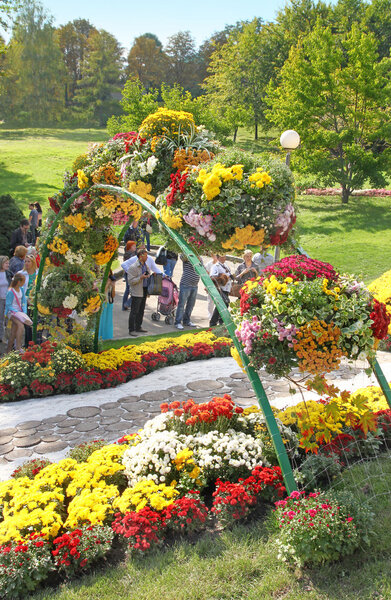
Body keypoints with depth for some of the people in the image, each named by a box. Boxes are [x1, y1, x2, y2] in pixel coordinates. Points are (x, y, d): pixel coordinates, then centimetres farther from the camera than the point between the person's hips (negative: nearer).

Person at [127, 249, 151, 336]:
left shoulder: (145, 266, 13)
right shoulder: (133, 267, -12)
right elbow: (130, 281, -15)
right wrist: (141, 278, -24)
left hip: (144, 291, 8)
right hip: (136, 293, -8)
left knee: (141, 311, 14)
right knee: (134, 312, -4)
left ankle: (138, 327, 25)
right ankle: (131, 330, 2)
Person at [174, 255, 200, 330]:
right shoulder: (186, 257, -6)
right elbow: (183, 256, -28)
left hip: (195, 286, 6)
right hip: (185, 285, -6)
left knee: (191, 305, 13)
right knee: (181, 304, -4)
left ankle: (186, 321, 26)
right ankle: (178, 322, 2)